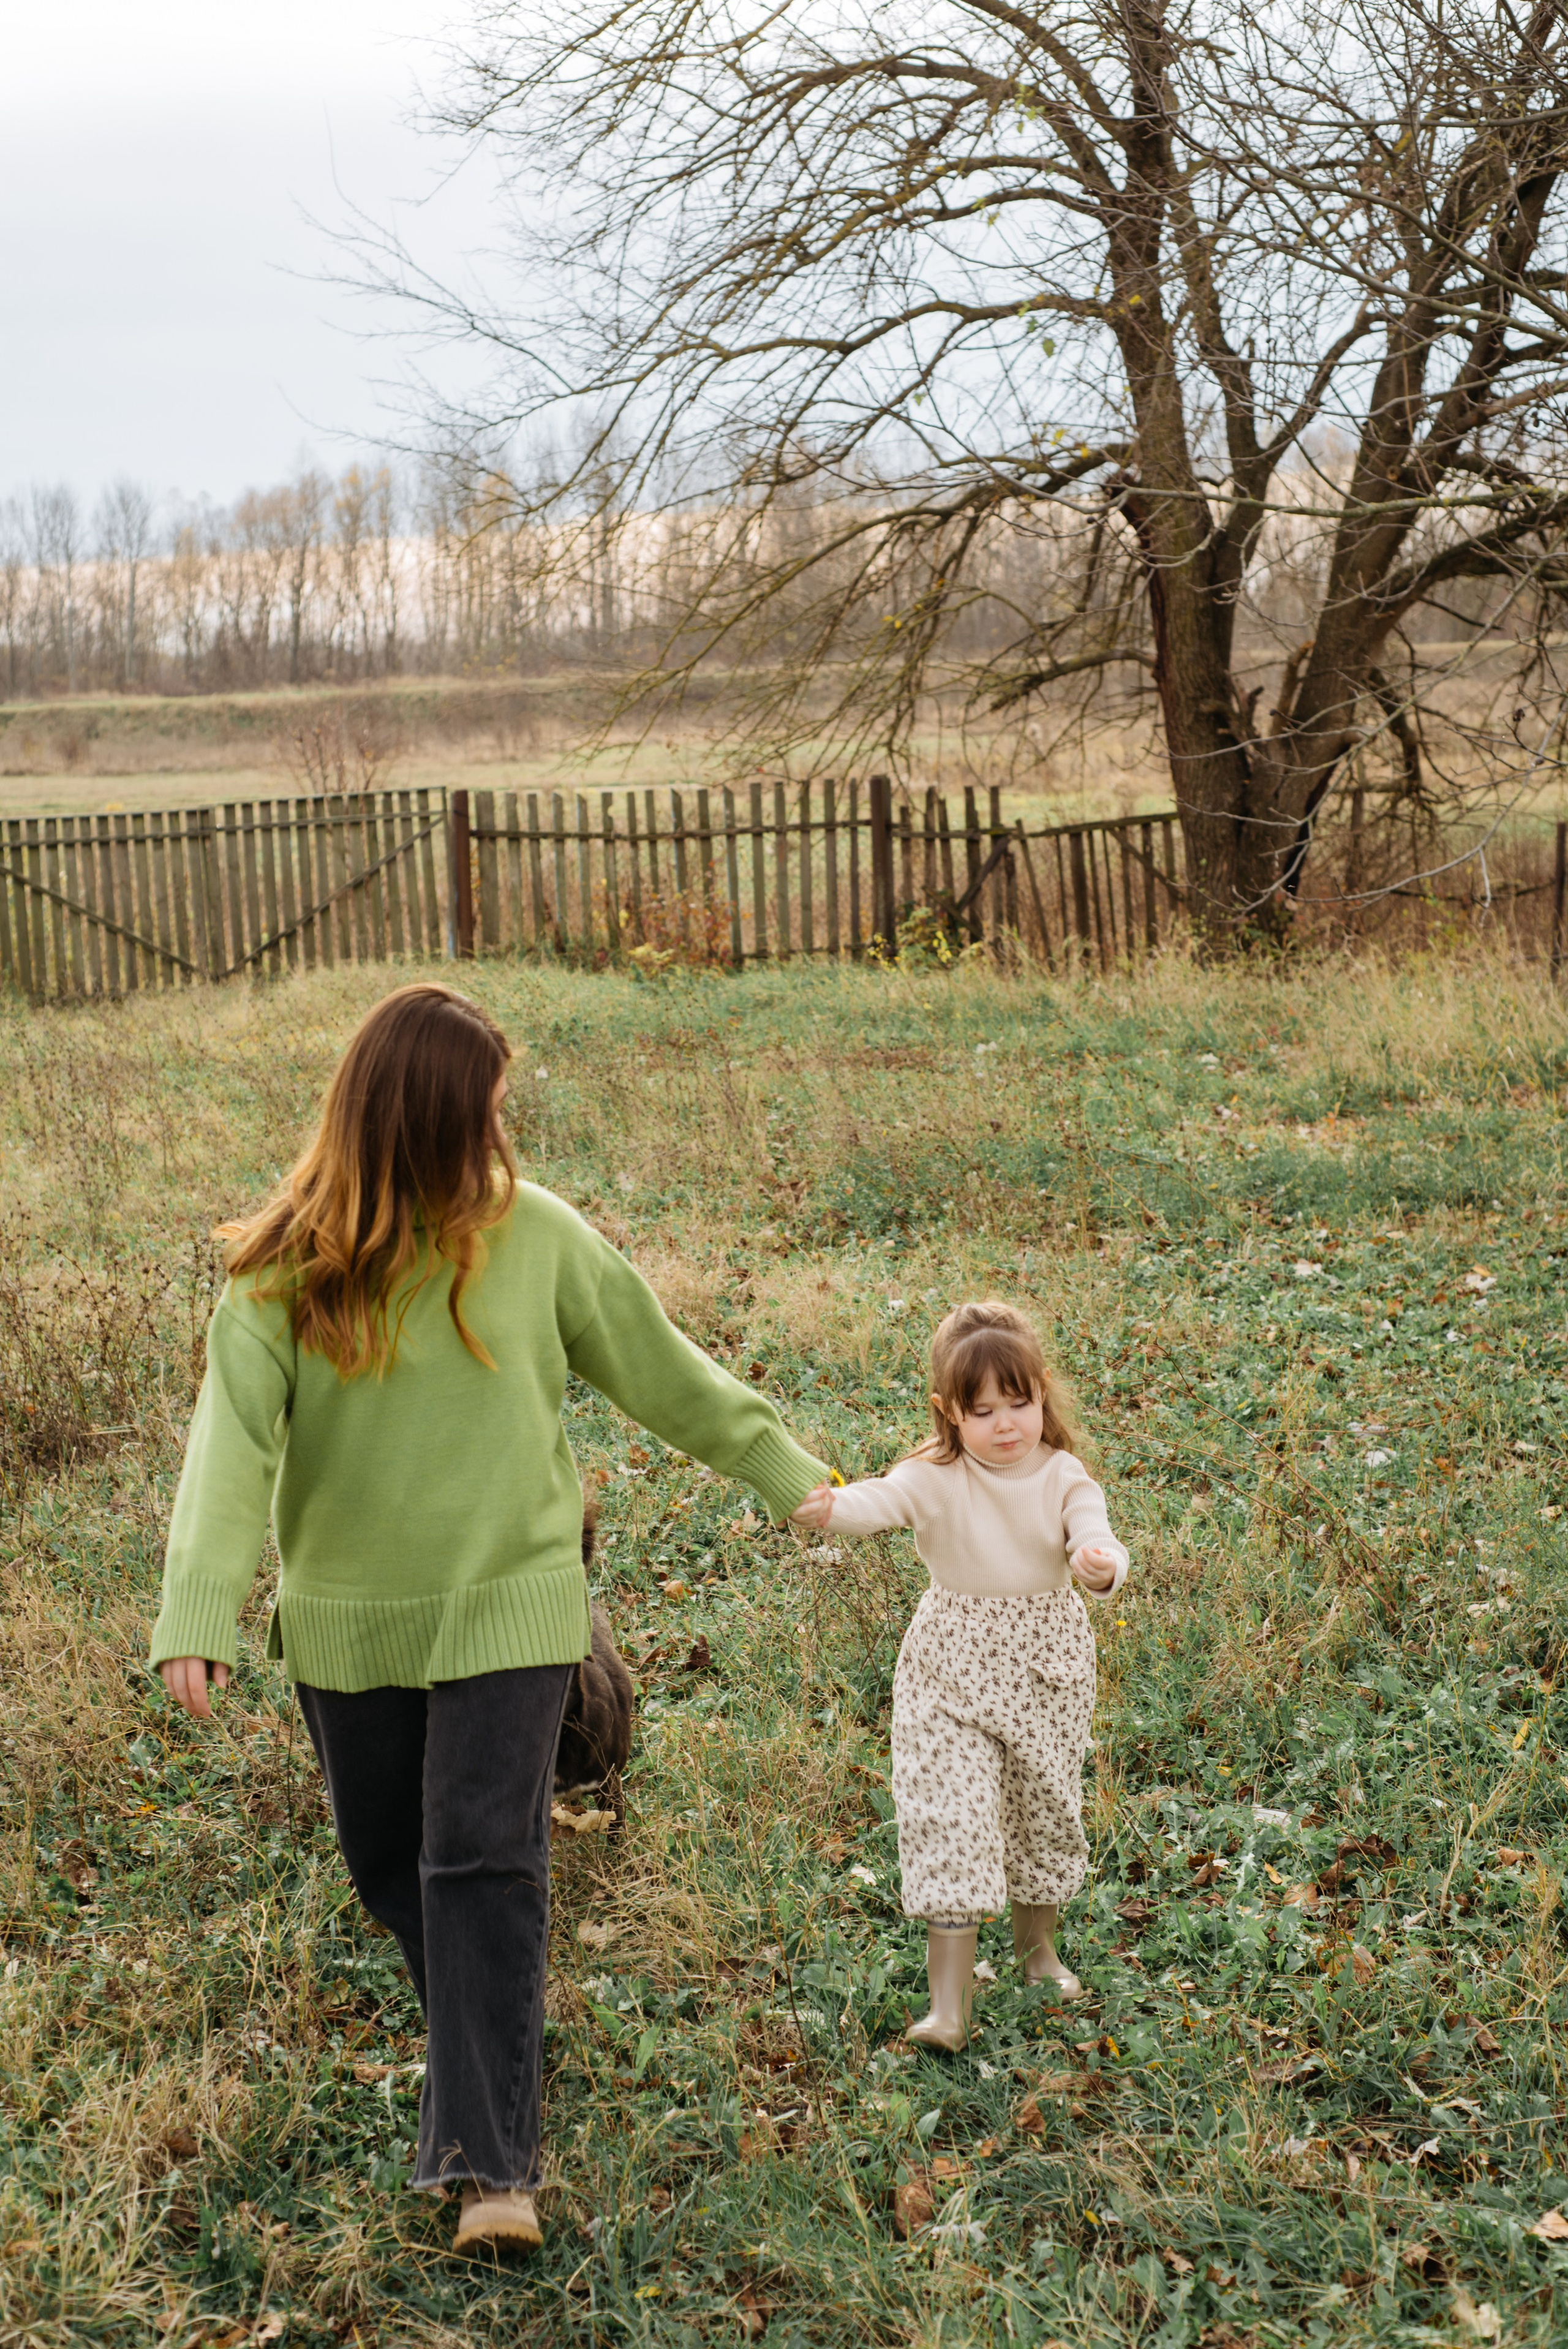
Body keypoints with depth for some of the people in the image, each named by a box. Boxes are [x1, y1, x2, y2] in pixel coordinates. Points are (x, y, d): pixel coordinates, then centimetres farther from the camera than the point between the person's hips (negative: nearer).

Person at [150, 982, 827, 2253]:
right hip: (349, 1617, 1)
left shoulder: (532, 1232, -7)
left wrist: (784, 1469, 7)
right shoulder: (286, 1269, -10)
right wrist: (198, 1615, -32)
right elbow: (235, 1438, -20)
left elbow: (659, 1368, 3)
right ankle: (492, 2021, 44)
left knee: (485, 1863, -10)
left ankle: (491, 2158, -4)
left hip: (508, 1602, -1)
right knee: (390, 1863, 15)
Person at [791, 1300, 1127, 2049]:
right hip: (953, 1670, -2)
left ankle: (1038, 1944, 44)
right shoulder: (937, 1479, -13)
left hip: (1046, 1668, 3)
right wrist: (828, 1509, -53)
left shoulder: (1064, 1478, -7)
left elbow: (1096, 1538, -20)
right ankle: (948, 1999, -3)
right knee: (949, 1818, -9)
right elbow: (880, 1501, -31)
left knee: (1046, 1810, 18)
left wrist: (1101, 1566, -45)